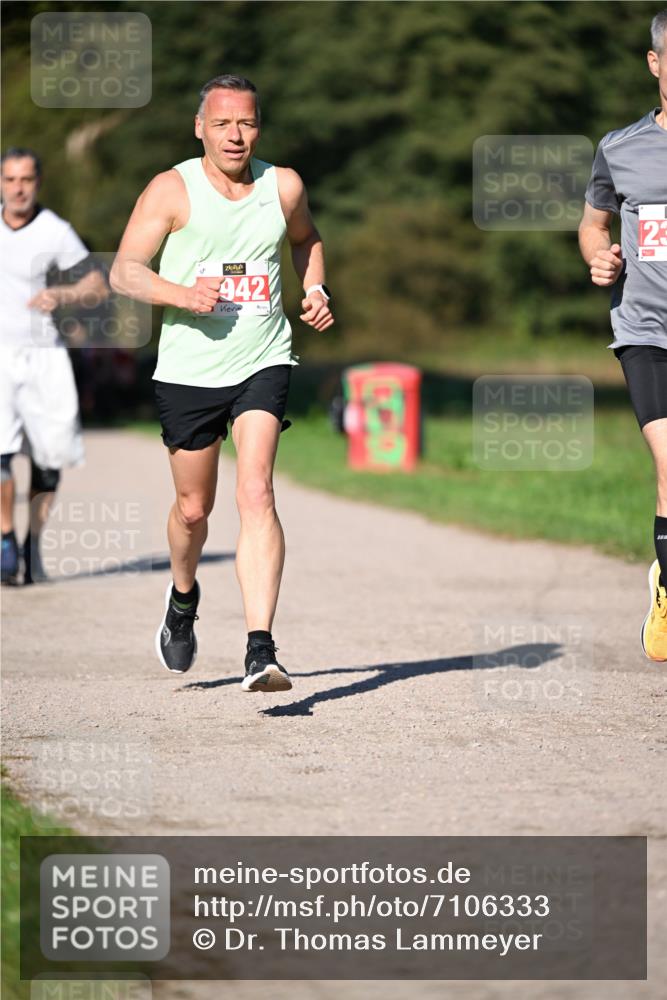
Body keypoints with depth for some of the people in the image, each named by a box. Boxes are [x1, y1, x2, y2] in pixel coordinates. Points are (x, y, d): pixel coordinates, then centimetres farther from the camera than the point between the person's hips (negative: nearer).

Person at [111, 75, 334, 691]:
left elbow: (305, 239, 26)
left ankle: (261, 650, -24)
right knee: (193, 507, 12)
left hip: (263, 364, 0)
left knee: (256, 494, -18)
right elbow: (124, 270, -9)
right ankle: (183, 595, 47)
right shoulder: (173, 190, -6)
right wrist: (181, 294, -26)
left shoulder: (283, 187, 4)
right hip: (189, 369, 0)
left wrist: (316, 290, 7)